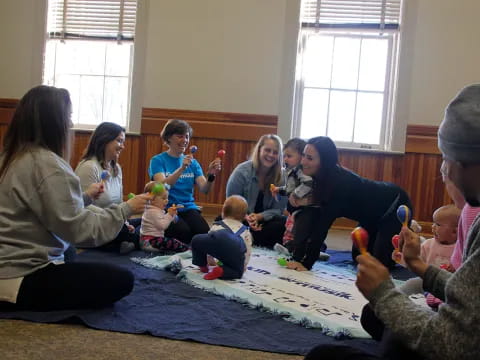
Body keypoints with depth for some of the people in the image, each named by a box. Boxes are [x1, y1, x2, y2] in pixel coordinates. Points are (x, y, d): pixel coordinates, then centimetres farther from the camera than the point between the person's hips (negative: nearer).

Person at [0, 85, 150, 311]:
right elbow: (80, 230, -20)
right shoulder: (47, 164, -20)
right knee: (120, 280, -7)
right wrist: (126, 208, -9)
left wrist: (86, 196, 21)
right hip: (19, 280, -10)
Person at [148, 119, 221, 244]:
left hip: (188, 208, 3)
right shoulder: (157, 161, 2)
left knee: (205, 232, -28)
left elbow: (204, 189, 1)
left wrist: (211, 176, -20)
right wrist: (182, 168, -28)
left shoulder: (192, 162, 13)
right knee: (184, 231, -33)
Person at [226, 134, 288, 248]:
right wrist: (246, 218, -26)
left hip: (263, 220, 2)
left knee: (284, 223, -29)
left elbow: (278, 209, -6)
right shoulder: (242, 171, -11)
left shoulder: (282, 176, -5)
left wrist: (259, 216, -24)